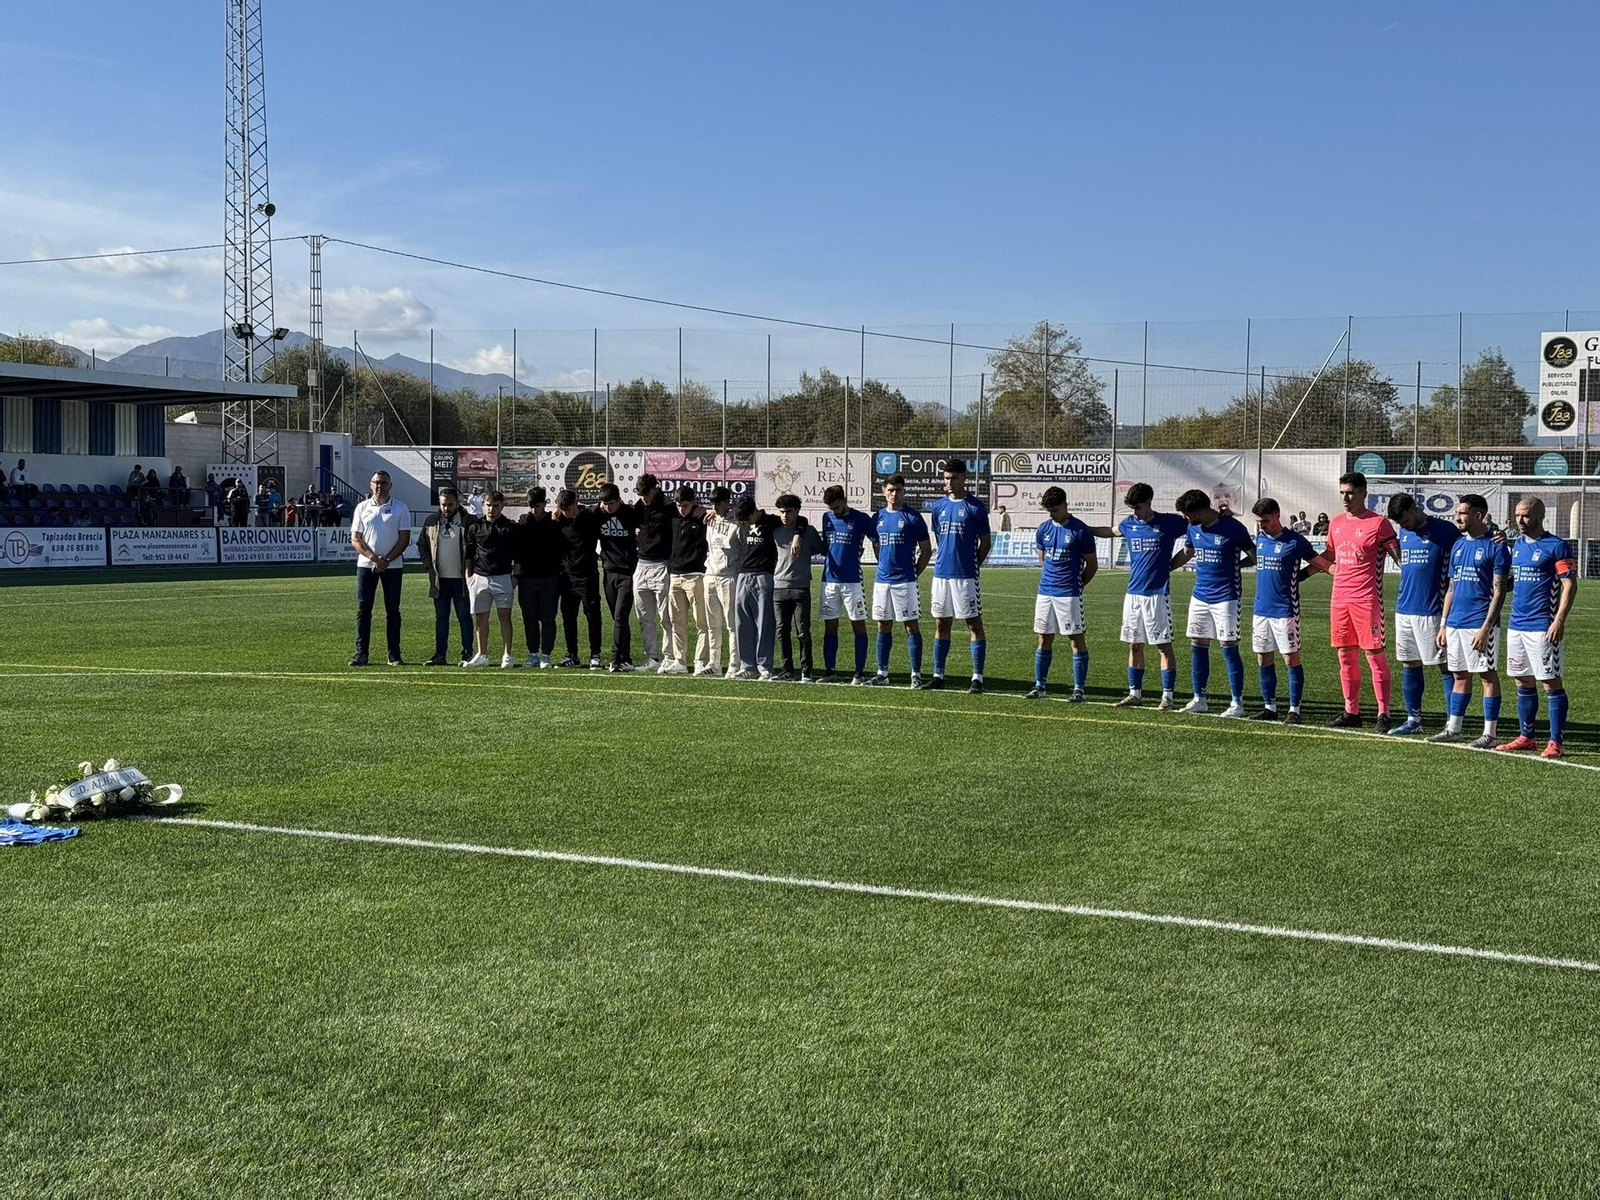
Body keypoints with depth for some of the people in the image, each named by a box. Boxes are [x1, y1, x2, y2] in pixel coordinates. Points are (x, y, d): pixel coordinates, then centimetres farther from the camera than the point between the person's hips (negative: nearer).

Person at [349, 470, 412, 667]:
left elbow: (404, 539, -2)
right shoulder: (362, 508, 7)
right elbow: (355, 539, 3)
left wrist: (386, 560, -12)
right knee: (363, 609, -1)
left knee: (392, 610, 2)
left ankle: (394, 655, 5)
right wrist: (373, 558, -12)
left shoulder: (400, 508, 3)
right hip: (366, 565, 1)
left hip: (392, 566, -1)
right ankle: (361, 654, 1)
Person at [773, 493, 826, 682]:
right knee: (782, 632, 5)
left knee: (803, 632, -5)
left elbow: (823, 549, 9)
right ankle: (788, 671, 13)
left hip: (800, 588, -4)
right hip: (779, 587, 4)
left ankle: (806, 672, 1)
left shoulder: (809, 531, 2)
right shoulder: (776, 532, 11)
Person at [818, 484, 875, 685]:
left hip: (852, 580, -5)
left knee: (858, 625, -1)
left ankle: (860, 673, 1)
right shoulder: (827, 518, 10)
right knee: (830, 626, 6)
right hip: (829, 579, 5)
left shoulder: (861, 519, -5)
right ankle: (830, 671, 11)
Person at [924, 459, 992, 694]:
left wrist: (972, 565, 0)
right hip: (941, 574, 5)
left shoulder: (975, 507, -4)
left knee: (974, 624, -3)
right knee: (941, 624, 10)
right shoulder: (938, 507, 11)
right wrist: (943, 559, 13)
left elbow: (985, 543, 0)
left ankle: (977, 678, -2)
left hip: (966, 575, -5)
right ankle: (938, 675, 16)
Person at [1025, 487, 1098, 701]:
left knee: (1077, 638, -2)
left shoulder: (1081, 531, -8)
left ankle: (1079, 689, 1)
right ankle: (1039, 686, 15)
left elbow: (1092, 565, 0)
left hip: (1069, 594, -5)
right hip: (1045, 591, 5)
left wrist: (1077, 584, 8)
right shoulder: (1043, 529, 7)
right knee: (1045, 639, 9)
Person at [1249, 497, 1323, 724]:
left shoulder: (1294, 540, -9)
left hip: (1285, 610, -6)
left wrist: (1300, 574, -12)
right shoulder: (1260, 538, 8)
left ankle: (1294, 709, 2)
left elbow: (1319, 563, -2)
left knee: (1291, 658, -3)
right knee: (1263, 659, 8)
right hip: (1261, 609, 6)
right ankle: (1270, 707, 17)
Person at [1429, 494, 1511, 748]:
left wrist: (1486, 627, -18)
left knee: (1488, 675, -1)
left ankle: (1490, 734, 2)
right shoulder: (1458, 545, 14)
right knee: (1460, 676, 12)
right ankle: (1453, 729, 17)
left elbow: (1499, 591, -11)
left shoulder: (1495, 546, -8)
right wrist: (1444, 624, 14)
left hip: (1480, 624, -7)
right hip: (1455, 622, 7)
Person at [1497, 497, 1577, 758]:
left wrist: (1559, 621, -20)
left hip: (1543, 626, -7)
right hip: (1517, 624, 7)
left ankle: (1555, 742, -2)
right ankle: (1525, 737, 19)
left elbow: (1569, 585, -12)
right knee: (1524, 683, 12)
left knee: (1551, 682, -4)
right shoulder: (1518, 545, 14)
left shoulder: (1557, 546, -8)